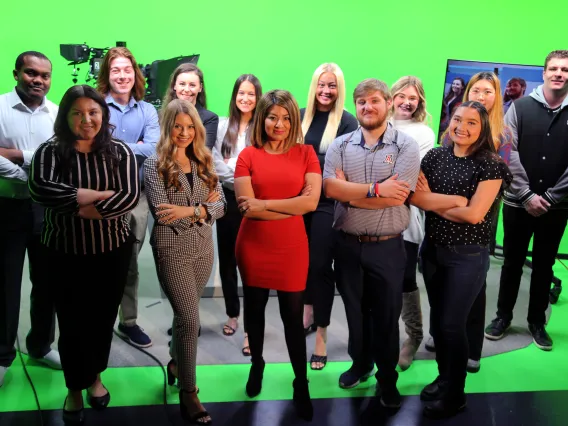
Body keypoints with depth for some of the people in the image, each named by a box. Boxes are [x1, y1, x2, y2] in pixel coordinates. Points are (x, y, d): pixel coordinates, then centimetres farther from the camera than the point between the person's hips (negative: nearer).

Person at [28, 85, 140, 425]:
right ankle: (75, 388, 30)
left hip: (112, 252, 1)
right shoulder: (50, 151, -6)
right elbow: (40, 189, -24)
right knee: (71, 322, 9)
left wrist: (78, 208, -19)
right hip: (64, 254, -1)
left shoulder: (120, 152, -3)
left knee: (103, 319, 15)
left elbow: (131, 196, -15)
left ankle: (95, 377, 39)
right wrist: (102, 195, -21)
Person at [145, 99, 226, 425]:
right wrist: (202, 207, -11)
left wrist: (188, 210, -16)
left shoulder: (205, 162, 7)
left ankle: (177, 363, 43)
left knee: (185, 314, 18)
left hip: (204, 248, 5)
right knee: (190, 319, -7)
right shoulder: (155, 164, -6)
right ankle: (188, 394, 5)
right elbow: (161, 211, -16)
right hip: (172, 250, -5)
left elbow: (220, 206, 0)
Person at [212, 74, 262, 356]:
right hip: (228, 198, 4)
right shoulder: (223, 125, 9)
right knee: (227, 259, 11)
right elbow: (215, 161, 2)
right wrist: (239, 178, -9)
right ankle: (232, 313, 28)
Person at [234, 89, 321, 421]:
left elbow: (311, 201, -13)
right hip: (253, 246, 1)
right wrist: (292, 207, -15)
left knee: (293, 317, 6)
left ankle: (301, 382, 24)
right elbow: (246, 206, -13)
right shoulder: (248, 156, -3)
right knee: (254, 310, 18)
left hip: (292, 248, -1)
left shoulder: (306, 153, -2)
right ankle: (257, 365, 42)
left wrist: (264, 203, -15)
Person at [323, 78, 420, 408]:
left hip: (387, 247, -2)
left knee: (386, 315, 11)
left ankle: (387, 378, 31)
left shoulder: (406, 146, -7)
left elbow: (397, 196, -19)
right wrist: (376, 189, -19)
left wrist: (349, 192, -13)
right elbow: (330, 187, -14)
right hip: (347, 244, 3)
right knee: (355, 310, 19)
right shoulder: (340, 145, 1)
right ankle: (360, 363, 42)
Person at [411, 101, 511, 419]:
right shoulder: (435, 156, 2)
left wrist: (434, 203, -9)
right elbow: (415, 196, -8)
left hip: (468, 255, -5)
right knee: (438, 320, 16)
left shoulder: (490, 164, -12)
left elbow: (474, 214, -19)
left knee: (452, 324, 3)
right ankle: (444, 377, 37)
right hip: (433, 249, 5)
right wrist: (456, 200, -18)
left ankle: (454, 395, 22)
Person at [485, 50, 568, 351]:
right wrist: (526, 194, -13)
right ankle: (503, 316, 24)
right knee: (512, 261, 9)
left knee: (544, 265, 12)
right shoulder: (521, 107, -1)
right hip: (518, 201, 0)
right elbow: (509, 152, -7)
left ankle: (537, 321, 26)